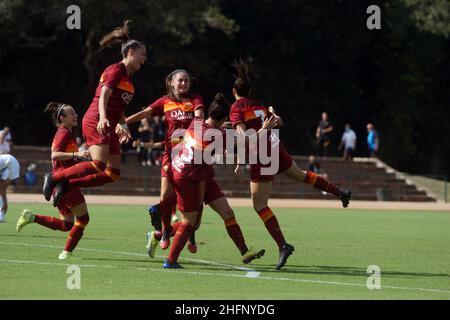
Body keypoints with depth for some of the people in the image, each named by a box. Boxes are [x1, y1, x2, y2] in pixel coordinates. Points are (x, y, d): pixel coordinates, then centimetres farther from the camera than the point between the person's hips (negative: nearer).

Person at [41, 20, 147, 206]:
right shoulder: (116, 70, -6)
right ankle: (54, 178, -14)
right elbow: (104, 95, -18)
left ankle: (67, 185, 3)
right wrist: (103, 118, -32)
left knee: (114, 173, 0)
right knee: (99, 164, -25)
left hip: (108, 128, 10)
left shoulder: (128, 76, 22)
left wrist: (121, 126, 32)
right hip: (95, 122, -10)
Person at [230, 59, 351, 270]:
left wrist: (240, 163, -26)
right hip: (277, 149, 7)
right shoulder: (259, 106, 9)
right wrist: (273, 114, 44)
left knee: (259, 205, 0)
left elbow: (242, 134, -24)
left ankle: (282, 245, -8)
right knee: (301, 175, 33)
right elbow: (278, 122, 23)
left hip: (262, 156, -7)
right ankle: (340, 193, 46)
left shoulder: (236, 109, -9)